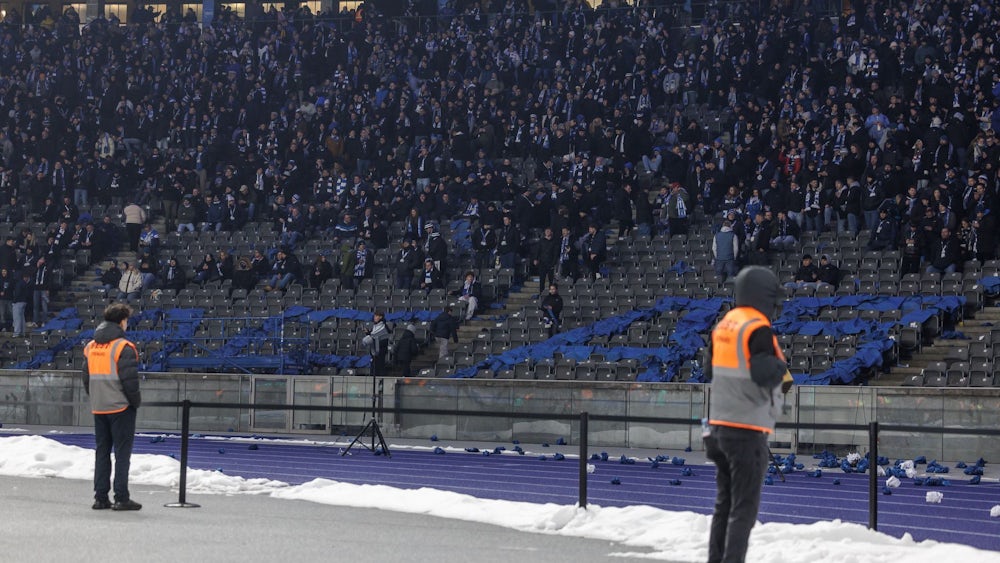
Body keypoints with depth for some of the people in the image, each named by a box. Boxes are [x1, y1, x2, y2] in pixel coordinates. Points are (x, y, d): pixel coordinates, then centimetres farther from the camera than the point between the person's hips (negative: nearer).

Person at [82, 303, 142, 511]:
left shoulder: (91, 347, 9)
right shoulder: (124, 347, -14)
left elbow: (86, 378, 12)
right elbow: (130, 379, -17)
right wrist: (136, 401, -4)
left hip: (98, 408, 6)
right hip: (121, 407, -6)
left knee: (102, 451, 12)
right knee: (122, 452, -2)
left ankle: (100, 497, 11)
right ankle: (121, 498, -3)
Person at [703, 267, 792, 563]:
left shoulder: (723, 325, 10)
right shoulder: (758, 329, -16)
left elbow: (710, 369, 20)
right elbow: (764, 374, -24)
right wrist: (782, 368, -5)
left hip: (720, 425, 8)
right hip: (748, 430, -8)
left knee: (724, 503, 16)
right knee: (744, 507, -4)